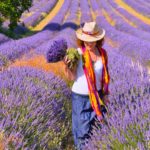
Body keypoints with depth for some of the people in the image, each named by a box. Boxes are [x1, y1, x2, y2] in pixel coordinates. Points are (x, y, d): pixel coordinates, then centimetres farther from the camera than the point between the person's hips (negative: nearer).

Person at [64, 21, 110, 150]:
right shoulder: (78, 54, -15)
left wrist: (105, 94, 10)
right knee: (83, 127, 5)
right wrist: (66, 66, -34)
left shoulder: (102, 53, -3)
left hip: (97, 95, 4)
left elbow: (104, 75, 7)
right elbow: (72, 77, -16)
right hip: (81, 96, -4)